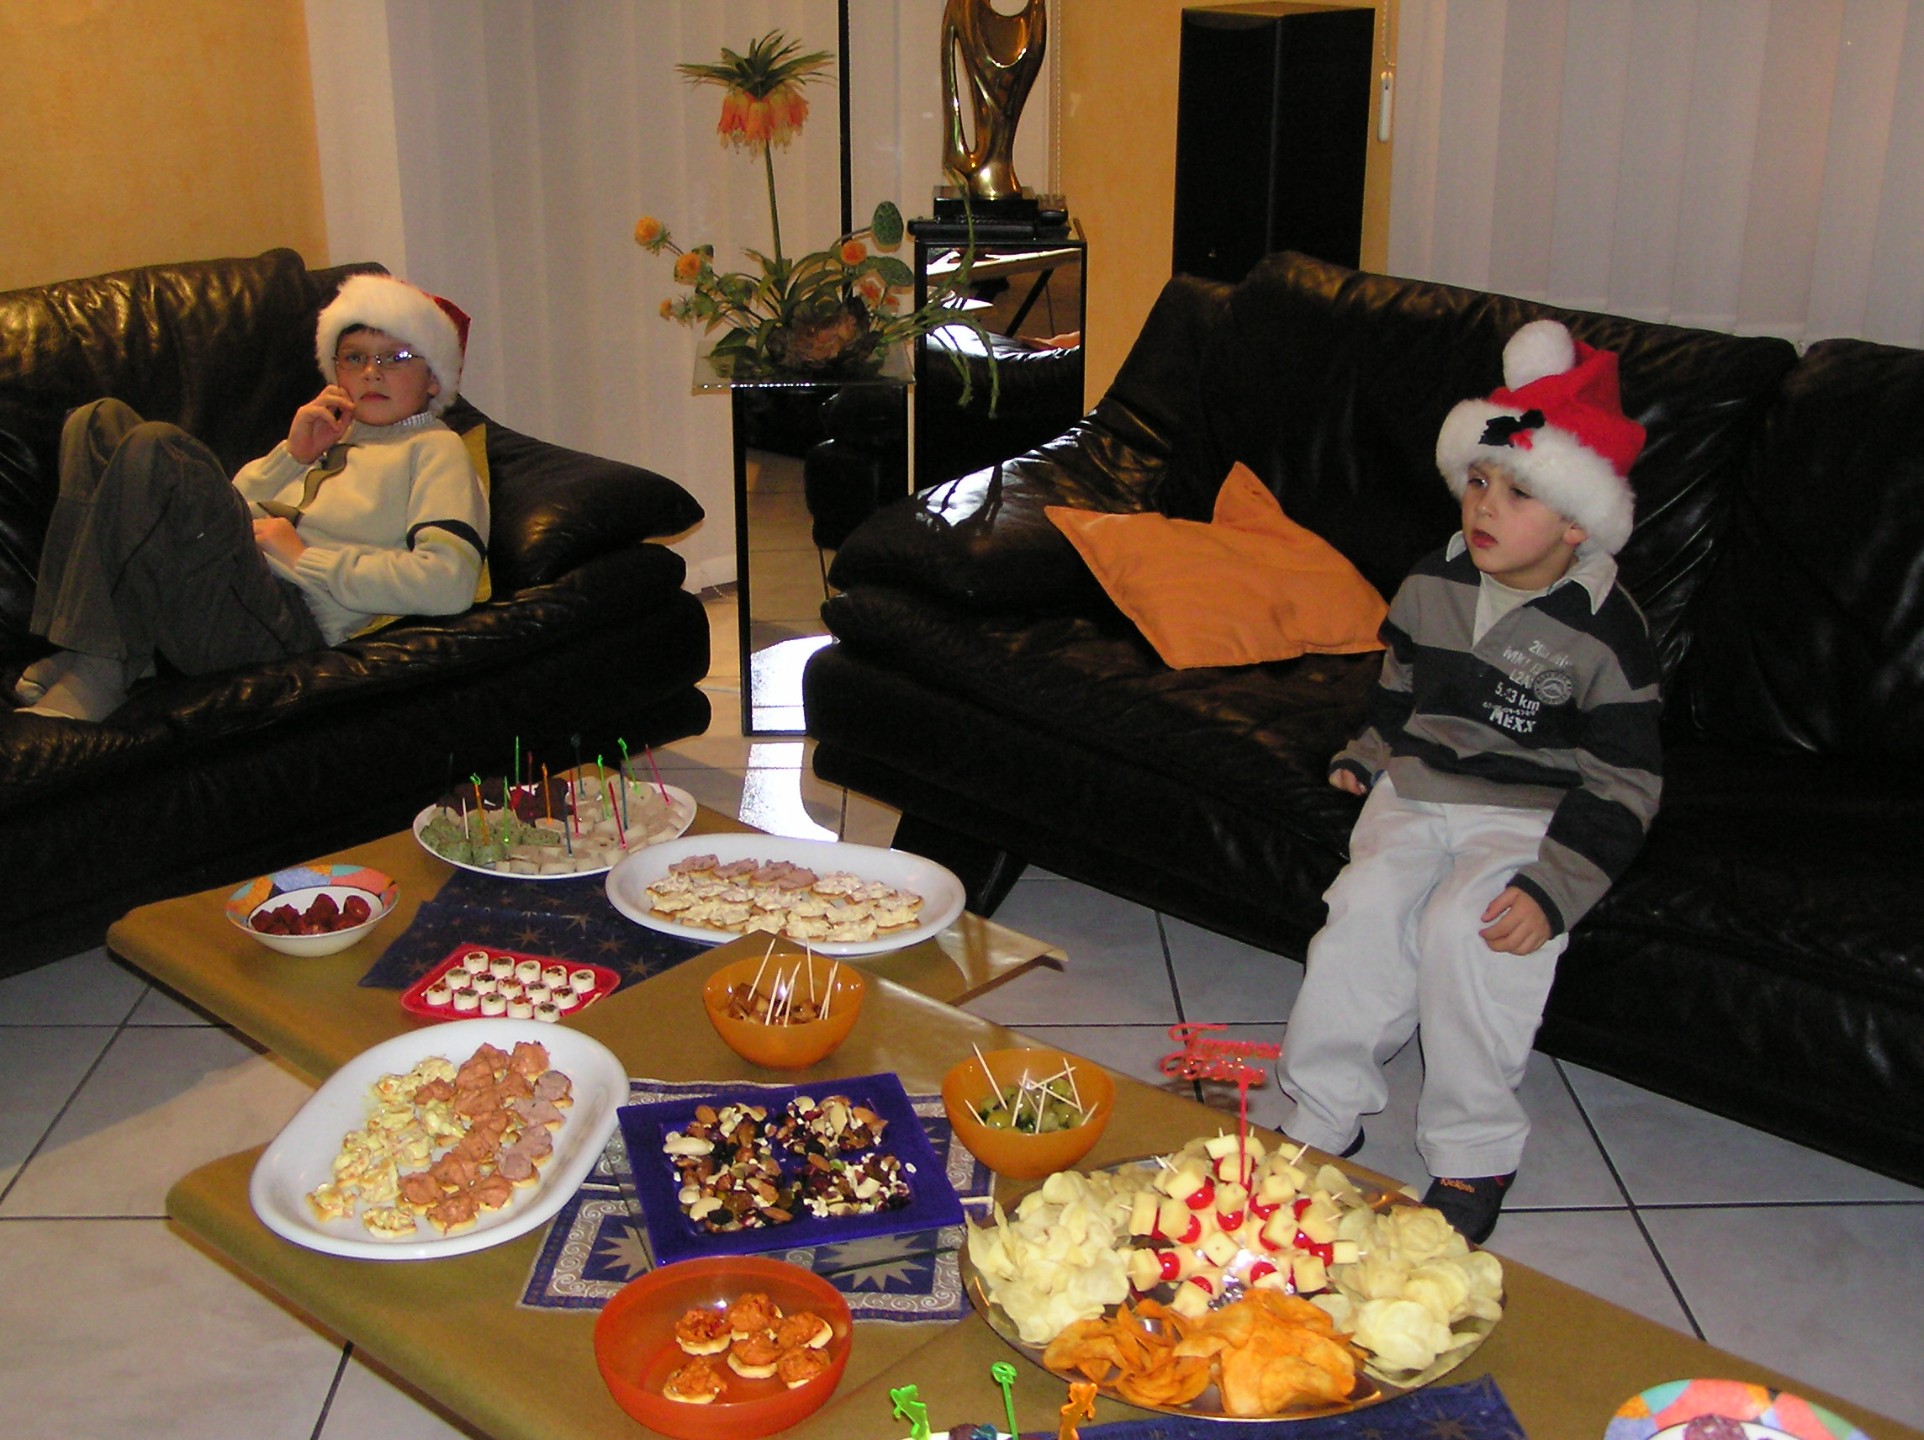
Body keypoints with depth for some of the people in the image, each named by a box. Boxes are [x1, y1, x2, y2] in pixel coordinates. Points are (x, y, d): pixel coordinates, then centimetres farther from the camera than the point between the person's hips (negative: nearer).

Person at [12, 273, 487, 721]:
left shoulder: (432, 448, 9)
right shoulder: (329, 435, 31)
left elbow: (448, 583, -11)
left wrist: (303, 559, -8)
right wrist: (292, 454, 7)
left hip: (287, 622, -8)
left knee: (156, 447, -23)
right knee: (101, 420, -1)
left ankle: (92, 677, -20)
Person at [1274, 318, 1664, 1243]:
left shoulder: (1603, 632, -12)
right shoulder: (1433, 584, 5)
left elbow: (1621, 785, -12)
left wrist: (1552, 889, -22)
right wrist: (1368, 756, 12)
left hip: (1532, 817, -5)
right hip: (1417, 793, 5)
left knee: (1466, 926, -29)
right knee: (1366, 905, -22)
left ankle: (1473, 1155, -14)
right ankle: (1324, 1113, -8)